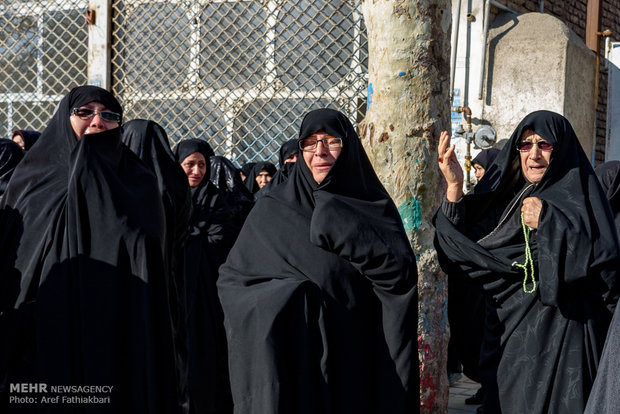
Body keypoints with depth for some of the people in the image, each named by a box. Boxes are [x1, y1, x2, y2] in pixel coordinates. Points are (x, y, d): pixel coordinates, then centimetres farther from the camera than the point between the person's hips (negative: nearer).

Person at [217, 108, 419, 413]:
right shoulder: (273, 209, 3)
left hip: (356, 360, 0)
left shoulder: (375, 207, 3)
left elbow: (401, 274, -12)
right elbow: (231, 278, 4)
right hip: (292, 358, 0)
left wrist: (341, 225, -17)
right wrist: (285, 297, -12)